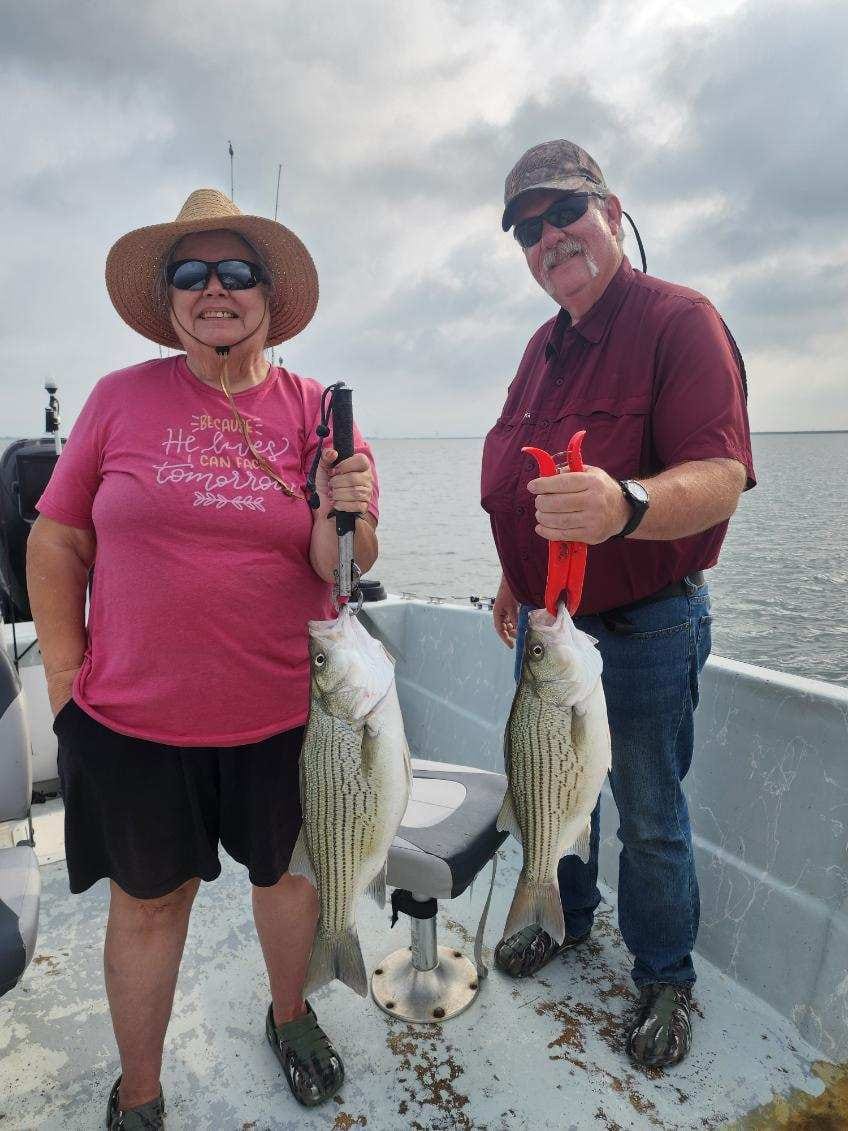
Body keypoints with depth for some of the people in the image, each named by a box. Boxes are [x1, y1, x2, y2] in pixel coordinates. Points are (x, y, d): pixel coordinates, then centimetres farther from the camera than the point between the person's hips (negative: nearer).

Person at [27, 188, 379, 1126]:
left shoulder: (317, 413, -2)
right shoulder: (121, 398, -3)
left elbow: (342, 572, -5)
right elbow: (56, 539, 2)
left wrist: (340, 515, -26)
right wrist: (65, 678, -1)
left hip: (283, 714, 1)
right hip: (132, 717, 0)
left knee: (286, 873, 21)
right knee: (149, 899, 17)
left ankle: (290, 1015, 52)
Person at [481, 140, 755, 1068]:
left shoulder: (680, 320, -15)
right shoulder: (544, 346, 10)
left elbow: (721, 478, -27)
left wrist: (626, 505, -47)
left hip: (642, 630, -7)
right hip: (546, 624, 7)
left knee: (649, 821, 10)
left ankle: (664, 978, 36)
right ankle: (567, 917, 48)